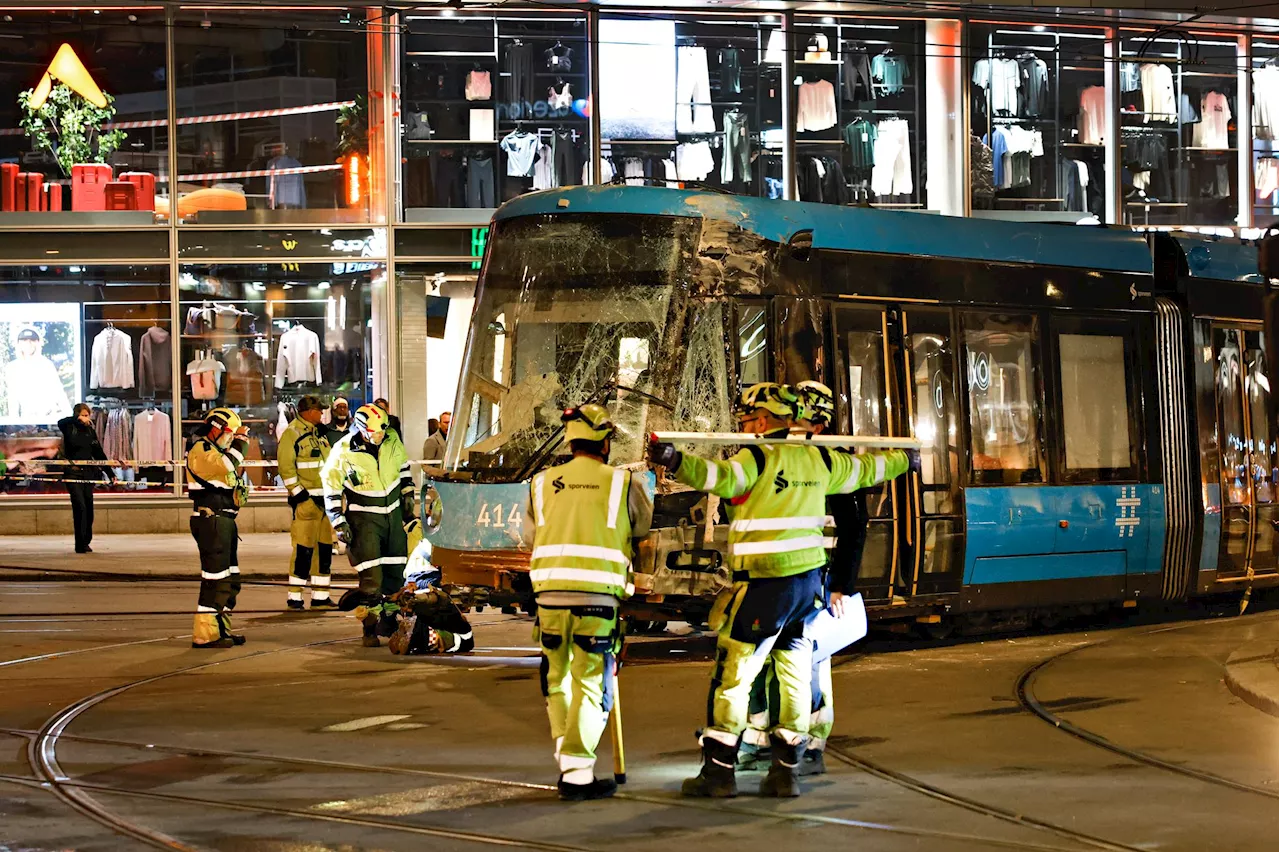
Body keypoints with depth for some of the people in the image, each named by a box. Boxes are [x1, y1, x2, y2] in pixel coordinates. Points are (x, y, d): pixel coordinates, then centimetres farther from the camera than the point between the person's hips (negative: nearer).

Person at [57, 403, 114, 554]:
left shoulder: (90, 431, 11)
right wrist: (77, 420, -34)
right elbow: (61, 423, -24)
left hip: (88, 472, 5)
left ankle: (86, 541, 13)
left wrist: (110, 473, 10)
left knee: (89, 508, 3)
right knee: (80, 506, -13)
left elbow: (99, 454, 13)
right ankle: (81, 545, -12)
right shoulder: (69, 428, -1)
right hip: (73, 472, -5)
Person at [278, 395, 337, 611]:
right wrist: (297, 492, -18)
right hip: (306, 499, -8)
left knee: (325, 548, 9)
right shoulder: (292, 433, -9)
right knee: (303, 548, -10)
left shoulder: (320, 433, 17)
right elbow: (285, 465, -15)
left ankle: (320, 597, 15)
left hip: (325, 499, 8)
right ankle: (295, 597, -5)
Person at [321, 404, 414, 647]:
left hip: (393, 513, 5)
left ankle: (388, 620, 24)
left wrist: (407, 495, 17)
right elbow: (331, 488, -9)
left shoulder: (391, 439, -5)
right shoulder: (343, 452, -18)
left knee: (396, 572, 9)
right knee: (371, 576, -14)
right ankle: (370, 628, -4)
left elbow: (403, 465, 16)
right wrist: (339, 523, -11)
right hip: (364, 518, -5)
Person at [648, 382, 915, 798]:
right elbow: (864, 469, 28)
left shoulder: (758, 458, -10)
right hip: (809, 581, 7)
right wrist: (901, 460, 47)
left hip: (764, 585, -7)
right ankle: (786, 770, 14)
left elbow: (723, 478, -31)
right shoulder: (818, 460, 11)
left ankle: (719, 769, -1)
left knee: (732, 675, -1)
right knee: (795, 674, 12)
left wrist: (675, 461, -43)